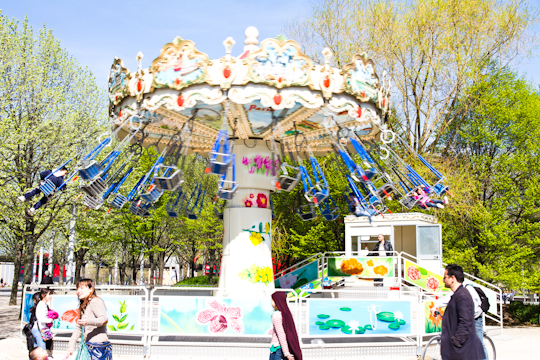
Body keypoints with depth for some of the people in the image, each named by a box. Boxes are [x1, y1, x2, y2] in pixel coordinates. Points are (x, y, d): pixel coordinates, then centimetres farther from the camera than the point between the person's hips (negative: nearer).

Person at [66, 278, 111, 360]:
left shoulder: (95, 301, -10)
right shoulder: (83, 306, 18)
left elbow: (104, 319, -25)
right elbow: (78, 328, 22)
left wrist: (89, 321, -43)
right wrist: (71, 345, 14)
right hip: (89, 346, 9)